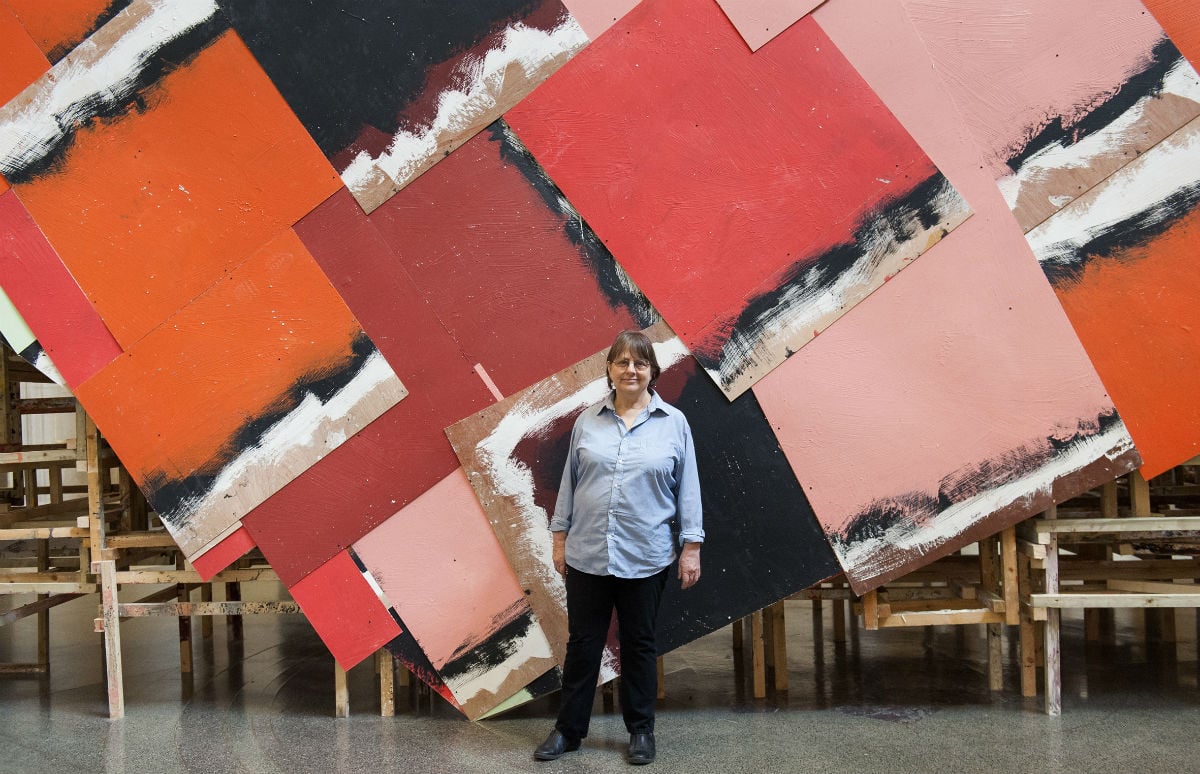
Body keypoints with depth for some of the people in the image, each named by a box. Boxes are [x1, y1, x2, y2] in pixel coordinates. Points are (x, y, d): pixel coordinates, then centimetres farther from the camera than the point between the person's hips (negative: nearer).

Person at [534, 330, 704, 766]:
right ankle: (569, 729, 23)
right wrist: (560, 537, 7)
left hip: (645, 559, -1)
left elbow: (687, 488, 0)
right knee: (582, 643, 10)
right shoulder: (588, 421, 4)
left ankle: (641, 730, 26)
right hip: (586, 555, 1)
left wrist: (691, 547, -3)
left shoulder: (673, 423, 0)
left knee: (639, 644, 12)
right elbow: (570, 481, 9)